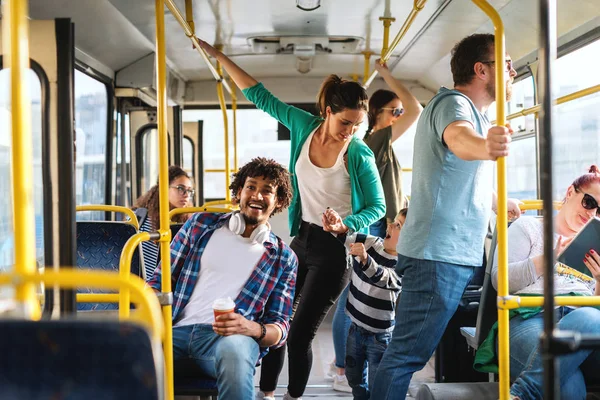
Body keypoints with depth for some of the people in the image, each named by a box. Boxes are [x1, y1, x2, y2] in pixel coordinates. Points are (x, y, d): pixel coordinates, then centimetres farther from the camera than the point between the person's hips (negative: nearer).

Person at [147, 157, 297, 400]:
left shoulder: (284, 258, 15)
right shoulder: (201, 224, 18)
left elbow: (280, 330, 11)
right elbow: (161, 279, 16)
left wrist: (253, 329, -13)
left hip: (231, 335, 0)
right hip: (178, 330, 1)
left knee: (234, 348, -40)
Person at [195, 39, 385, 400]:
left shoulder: (360, 155, -16)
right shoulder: (304, 126, -5)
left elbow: (377, 207, -6)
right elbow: (260, 95, 4)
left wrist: (345, 224, -25)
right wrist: (217, 55, 6)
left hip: (334, 249, -5)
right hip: (302, 238, 5)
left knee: (300, 333, -2)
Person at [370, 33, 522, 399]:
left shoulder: (474, 111, 21)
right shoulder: (454, 103, -11)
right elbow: (457, 137, -38)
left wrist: (504, 204, 50)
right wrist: (484, 145, -60)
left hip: (460, 254, 11)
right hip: (440, 255, -10)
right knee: (407, 354, -10)